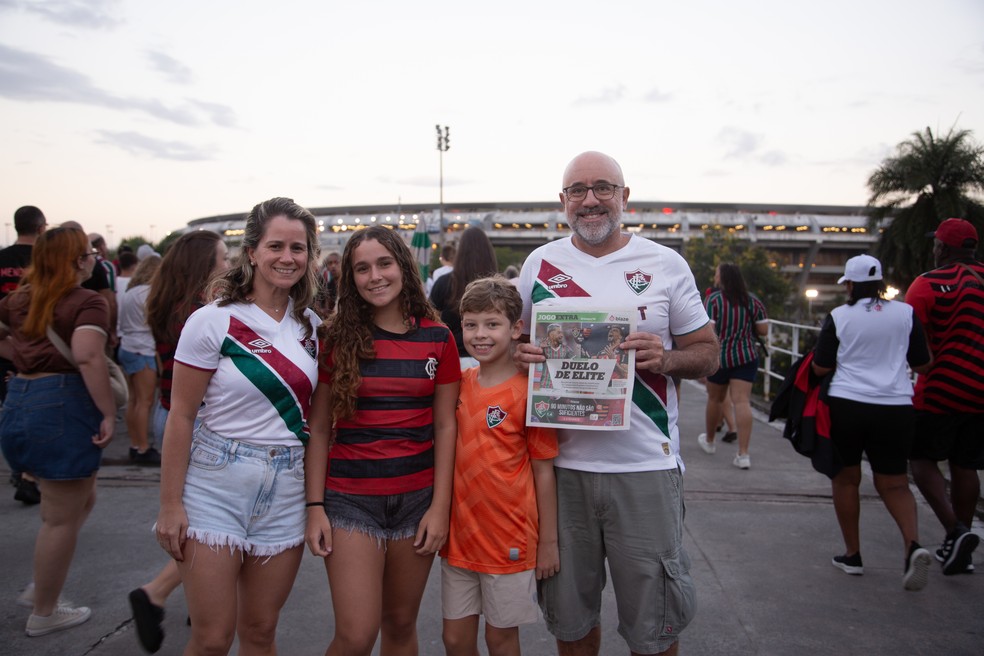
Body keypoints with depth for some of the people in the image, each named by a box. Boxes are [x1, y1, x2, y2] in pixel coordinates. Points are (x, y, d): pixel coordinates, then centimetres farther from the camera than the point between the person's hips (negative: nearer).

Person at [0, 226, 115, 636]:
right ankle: (44, 614, 21)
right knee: (62, 518, 7)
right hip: (63, 405, -9)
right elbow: (87, 357, -25)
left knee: (82, 500, 25)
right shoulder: (88, 302, -11)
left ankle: (40, 586, 31)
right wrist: (109, 414, -21)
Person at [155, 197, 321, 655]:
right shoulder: (214, 321, -9)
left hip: (286, 491, 4)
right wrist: (170, 505, -8)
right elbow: (181, 416, -7)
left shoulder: (312, 325, 4)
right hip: (216, 485, -4)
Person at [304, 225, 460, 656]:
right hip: (350, 498, -1)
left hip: (418, 498, 1)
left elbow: (444, 426, 1)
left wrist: (440, 506, -4)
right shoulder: (338, 338, -2)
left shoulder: (437, 338, 0)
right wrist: (315, 506, -5)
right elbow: (319, 428, 0)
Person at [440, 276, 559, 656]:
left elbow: (544, 471, -9)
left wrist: (548, 542, -6)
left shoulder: (530, 391, -13)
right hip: (459, 535, 4)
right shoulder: (458, 384, 2)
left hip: (509, 539, -4)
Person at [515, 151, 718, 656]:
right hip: (561, 463, 2)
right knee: (568, 615, 16)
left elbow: (707, 353, 4)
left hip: (645, 467, -1)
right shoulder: (539, 263, 6)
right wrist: (518, 353, -8)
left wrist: (666, 358, -17)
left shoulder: (666, 265, 1)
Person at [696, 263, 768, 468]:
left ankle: (709, 441, 36)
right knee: (742, 401, -4)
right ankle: (743, 454, -10)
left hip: (720, 357, -2)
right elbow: (763, 330, 3)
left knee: (715, 399, 16)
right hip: (746, 358, 2)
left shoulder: (714, 299, -9)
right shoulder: (752, 300, 2)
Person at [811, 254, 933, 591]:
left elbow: (820, 368, -4)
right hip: (895, 409, 2)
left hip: (846, 406, -2)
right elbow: (922, 364, 8)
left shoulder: (838, 316, -4)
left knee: (845, 478, 12)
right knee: (894, 483, 11)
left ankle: (852, 555, 18)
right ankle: (913, 545, -12)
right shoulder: (905, 313, 2)